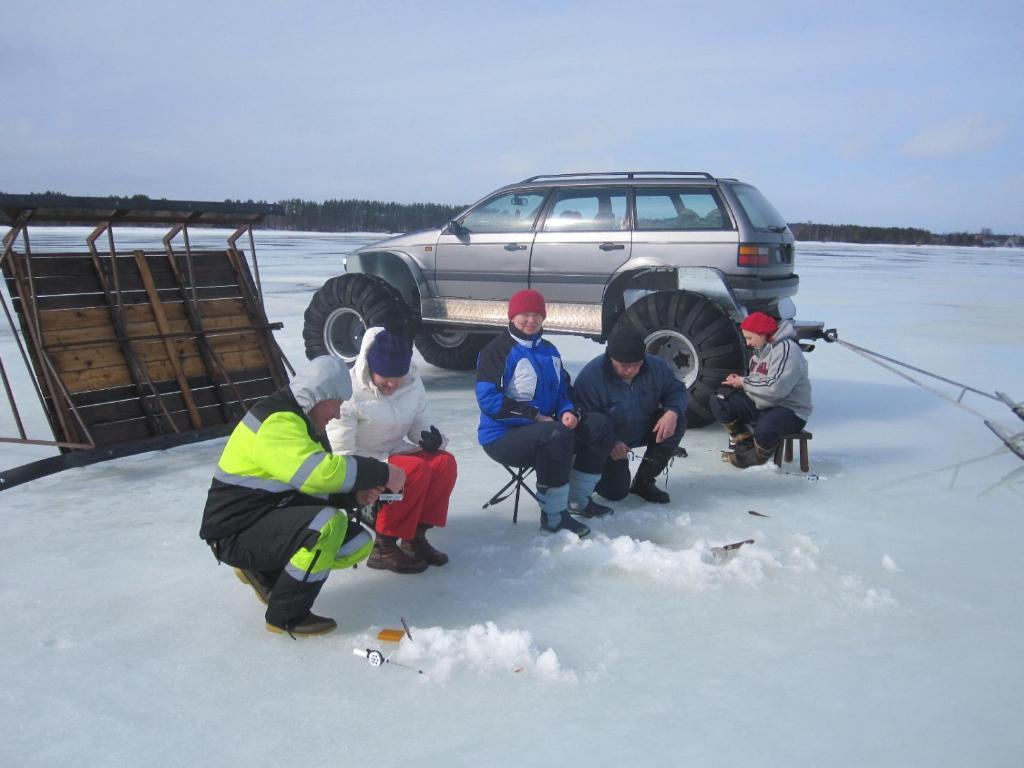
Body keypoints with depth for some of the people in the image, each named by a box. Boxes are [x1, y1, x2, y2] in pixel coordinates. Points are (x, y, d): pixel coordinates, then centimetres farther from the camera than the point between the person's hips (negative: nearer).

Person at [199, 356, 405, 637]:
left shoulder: (305, 423, 13)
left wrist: (354, 495, -5)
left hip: (276, 520, 10)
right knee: (328, 524, -31)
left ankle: (265, 571, 15)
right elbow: (320, 471, -34)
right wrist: (381, 474, -24)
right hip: (238, 533, -10)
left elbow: (310, 486, 14)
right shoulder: (276, 422, -21)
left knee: (357, 544, 1)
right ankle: (286, 616, -12)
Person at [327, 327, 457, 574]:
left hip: (393, 455, 7)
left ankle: (416, 536, -7)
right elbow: (342, 456, -20)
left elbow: (421, 422, 12)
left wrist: (431, 436, -13)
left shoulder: (412, 384, -1)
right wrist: (387, 462, -27)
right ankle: (383, 547, -20)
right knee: (416, 469, -30)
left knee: (444, 463, -18)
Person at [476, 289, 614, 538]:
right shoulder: (498, 351, -10)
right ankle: (553, 516, -23)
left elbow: (562, 390, 18)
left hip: (544, 425, 8)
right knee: (557, 434, -36)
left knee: (600, 424, -4)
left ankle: (577, 499, 5)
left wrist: (567, 411, -7)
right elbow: (488, 399, -20)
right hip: (503, 437, -8)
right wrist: (535, 416, -21)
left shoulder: (549, 351, 15)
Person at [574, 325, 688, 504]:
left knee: (677, 420, -21)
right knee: (616, 492, -17)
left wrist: (672, 412, -28)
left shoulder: (656, 366, -16)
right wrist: (609, 444, -37)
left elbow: (677, 390, -5)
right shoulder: (590, 376, -28)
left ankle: (644, 481, -7)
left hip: (644, 431, 5)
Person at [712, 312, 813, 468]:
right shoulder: (760, 349, 10)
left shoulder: (786, 349, -19)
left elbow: (775, 387, -29)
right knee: (719, 402, -3)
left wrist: (743, 382, -17)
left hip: (789, 410, -9)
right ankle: (746, 446, 0)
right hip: (760, 404, 9)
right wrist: (738, 381, -3)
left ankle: (755, 457, -5)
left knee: (764, 431, -39)